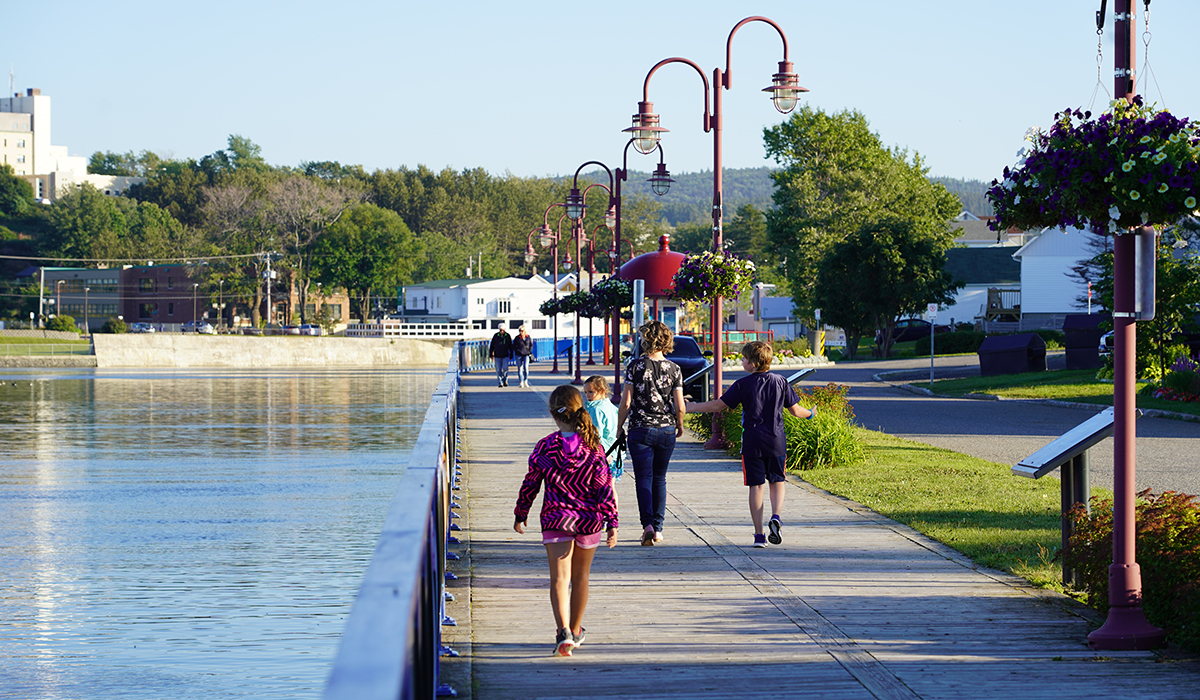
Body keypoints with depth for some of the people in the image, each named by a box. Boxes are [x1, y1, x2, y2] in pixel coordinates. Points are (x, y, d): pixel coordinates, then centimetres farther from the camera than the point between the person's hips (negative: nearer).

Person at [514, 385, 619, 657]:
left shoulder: (545, 447, -8)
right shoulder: (593, 447, -6)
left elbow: (530, 484, -1)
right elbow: (604, 487, -7)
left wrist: (520, 515, 12)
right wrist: (612, 522, -3)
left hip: (555, 519, -2)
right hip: (589, 519, 2)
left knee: (559, 576, -5)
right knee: (580, 576, 17)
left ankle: (564, 631, -25)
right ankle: (575, 630, 31)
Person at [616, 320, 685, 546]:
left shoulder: (635, 366, -7)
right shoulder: (673, 369, -2)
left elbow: (626, 402, -8)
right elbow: (680, 407, -3)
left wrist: (619, 427, 6)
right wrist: (680, 425, 16)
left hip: (640, 429, -2)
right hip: (666, 430, 2)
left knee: (643, 479, -1)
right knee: (659, 479, 15)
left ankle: (647, 524, -20)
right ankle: (658, 528, 15)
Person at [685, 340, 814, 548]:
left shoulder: (743, 384, -6)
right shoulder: (780, 382, 2)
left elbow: (718, 405, -5)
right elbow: (795, 410, 8)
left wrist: (691, 408, 7)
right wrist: (810, 413, 30)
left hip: (753, 443, -2)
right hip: (776, 441, 2)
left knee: (756, 486, 2)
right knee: (777, 482, 16)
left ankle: (759, 535, -1)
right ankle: (776, 517, -10)